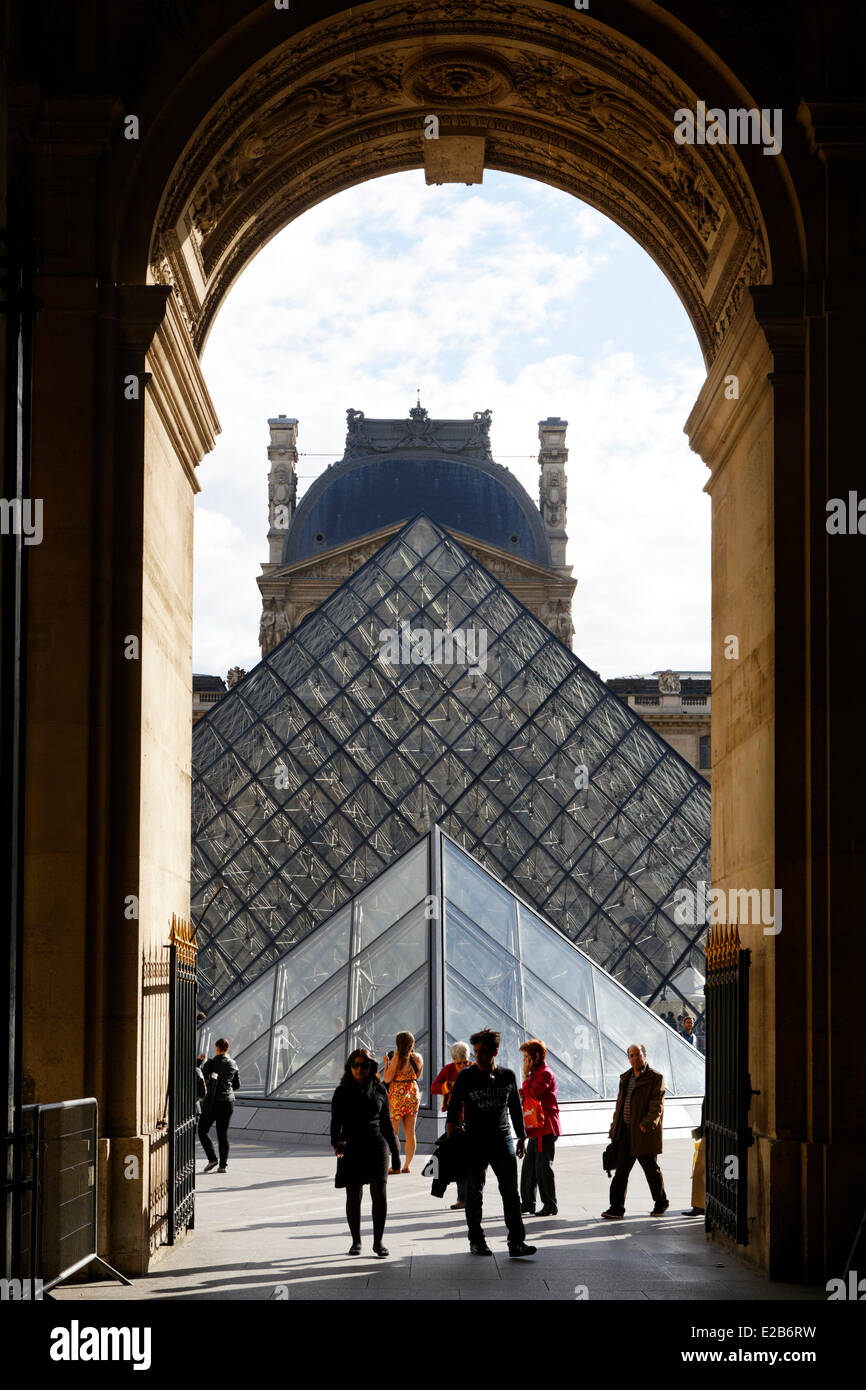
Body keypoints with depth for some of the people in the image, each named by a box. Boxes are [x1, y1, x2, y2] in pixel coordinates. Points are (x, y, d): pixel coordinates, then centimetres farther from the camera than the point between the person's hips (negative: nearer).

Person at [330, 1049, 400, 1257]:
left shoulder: (379, 1091, 7)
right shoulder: (342, 1093, 2)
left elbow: (386, 1124, 13)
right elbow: (336, 1123, -2)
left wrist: (396, 1155, 12)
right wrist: (337, 1142, -23)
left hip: (377, 1146, 1)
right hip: (352, 1149, -1)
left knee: (380, 1194, -8)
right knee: (353, 1196, 2)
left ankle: (378, 1241, 2)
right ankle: (356, 1241, 17)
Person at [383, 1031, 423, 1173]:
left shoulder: (397, 1058, -16)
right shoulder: (418, 1057, 1)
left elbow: (387, 1079, -15)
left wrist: (386, 1063, -2)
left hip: (398, 1096, -6)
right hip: (413, 1094, 6)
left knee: (393, 1132, 3)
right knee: (410, 1132, 10)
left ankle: (396, 1166, 0)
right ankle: (407, 1165, 12)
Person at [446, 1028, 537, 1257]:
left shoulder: (507, 1076, 6)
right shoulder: (466, 1076, -2)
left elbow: (516, 1108, 16)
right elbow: (453, 1108, 1)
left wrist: (521, 1138, 16)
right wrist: (451, 1141, -6)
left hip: (503, 1139, 2)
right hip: (475, 1142, -2)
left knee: (511, 1192, -4)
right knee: (474, 1193, 5)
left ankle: (516, 1242, -4)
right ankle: (476, 1241, 15)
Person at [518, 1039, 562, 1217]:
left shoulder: (545, 1074, -13)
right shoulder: (536, 1073, 19)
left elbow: (531, 1094, -24)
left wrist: (525, 1075, -15)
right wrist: (521, 1093, 7)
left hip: (546, 1129, -10)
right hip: (536, 1129, 10)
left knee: (543, 1167, -6)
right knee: (529, 1165, 13)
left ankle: (550, 1205, 0)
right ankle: (527, 1203, 20)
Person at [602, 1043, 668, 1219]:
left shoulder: (655, 1078, -6)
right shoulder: (625, 1078, 15)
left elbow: (657, 1105, -14)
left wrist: (647, 1124, -24)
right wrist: (615, 1127, 14)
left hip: (644, 1132, -6)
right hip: (625, 1132, 6)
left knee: (651, 1169, 5)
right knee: (621, 1170, 1)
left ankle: (661, 1203, 23)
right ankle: (616, 1208, 0)